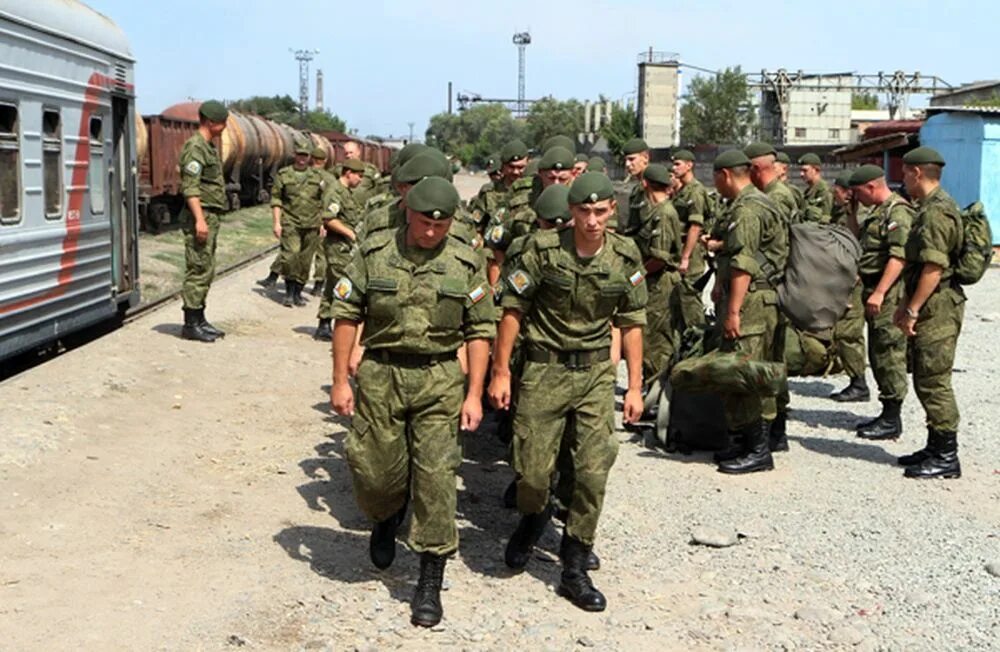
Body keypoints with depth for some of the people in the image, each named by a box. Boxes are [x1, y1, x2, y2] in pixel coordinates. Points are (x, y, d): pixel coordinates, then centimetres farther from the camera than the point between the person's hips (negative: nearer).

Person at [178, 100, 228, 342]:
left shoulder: (209, 147, 18)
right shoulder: (195, 147, -13)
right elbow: (190, 187, -20)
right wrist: (200, 219, -26)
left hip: (210, 216, 10)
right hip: (200, 216, -10)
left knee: (206, 270, 13)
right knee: (198, 270, -7)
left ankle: (199, 320, 19)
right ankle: (191, 324, -3)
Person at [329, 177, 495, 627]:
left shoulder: (466, 264, -1)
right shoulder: (373, 254, -2)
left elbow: (480, 331, 2)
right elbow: (346, 316, 2)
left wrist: (474, 394, -3)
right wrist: (340, 381, -1)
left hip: (439, 379, -1)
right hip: (380, 375, 1)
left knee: (436, 475, -3)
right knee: (375, 472, 6)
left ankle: (431, 582, 9)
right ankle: (387, 518, 43)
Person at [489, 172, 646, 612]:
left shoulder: (626, 257, -3)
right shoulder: (543, 249, -11)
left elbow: (632, 323, 6)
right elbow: (512, 309, -5)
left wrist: (635, 387, 4)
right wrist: (500, 373, -5)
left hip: (596, 372, 2)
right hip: (545, 369, -2)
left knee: (594, 472, -2)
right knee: (533, 470, -1)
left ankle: (574, 571, 12)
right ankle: (533, 518, 36)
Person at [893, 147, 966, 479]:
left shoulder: (936, 211, -17)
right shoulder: (931, 207, 17)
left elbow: (934, 268, -24)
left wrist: (912, 310, -21)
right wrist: (906, 303, 23)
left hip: (937, 310, -11)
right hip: (931, 307, 11)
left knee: (934, 382, -6)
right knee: (927, 380, 16)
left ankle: (946, 457, 0)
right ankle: (936, 447, 25)